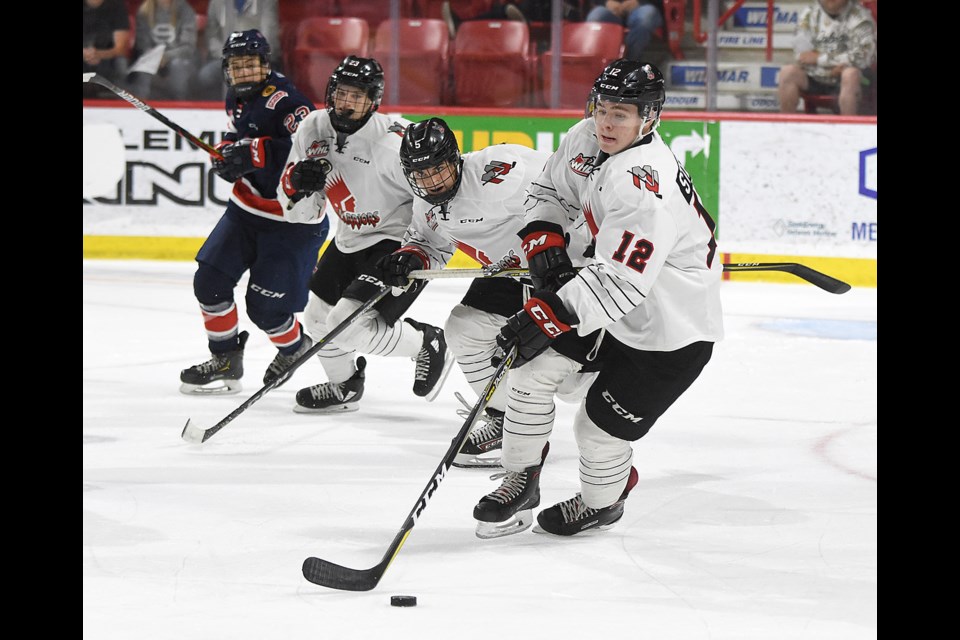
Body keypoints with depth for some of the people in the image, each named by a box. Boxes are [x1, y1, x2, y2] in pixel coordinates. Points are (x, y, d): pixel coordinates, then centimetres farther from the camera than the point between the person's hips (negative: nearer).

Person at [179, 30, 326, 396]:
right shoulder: (237, 101, 6)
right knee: (209, 280, 0)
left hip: (292, 217, -8)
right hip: (247, 207, 8)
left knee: (264, 307, -6)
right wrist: (229, 152, 0)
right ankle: (226, 361, 15)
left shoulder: (285, 101, -23)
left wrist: (256, 152, -38)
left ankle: (294, 347, 26)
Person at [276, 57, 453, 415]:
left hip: (399, 242, -8)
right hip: (350, 241, 8)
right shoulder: (313, 130, -4)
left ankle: (427, 344, 5)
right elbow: (291, 203, 5)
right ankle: (344, 387, 40)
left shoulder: (392, 141, -25)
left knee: (350, 326, -19)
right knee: (319, 317, 15)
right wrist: (300, 181, -18)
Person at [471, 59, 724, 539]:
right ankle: (521, 481, 15)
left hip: (671, 332, -8)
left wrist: (549, 316, -41)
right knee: (534, 365, -1)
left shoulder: (645, 185, -34)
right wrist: (544, 242, -4)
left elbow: (619, 281, -38)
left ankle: (601, 503, 28)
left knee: (601, 427, -3)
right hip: (608, 302, 8)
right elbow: (549, 188, 14)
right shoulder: (587, 139, -6)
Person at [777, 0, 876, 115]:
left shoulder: (860, 16, -6)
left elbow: (863, 56, -15)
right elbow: (803, 57, -4)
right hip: (815, 78, 3)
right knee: (788, 72, -23)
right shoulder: (808, 14, 3)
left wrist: (820, 58, -14)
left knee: (851, 74, -36)